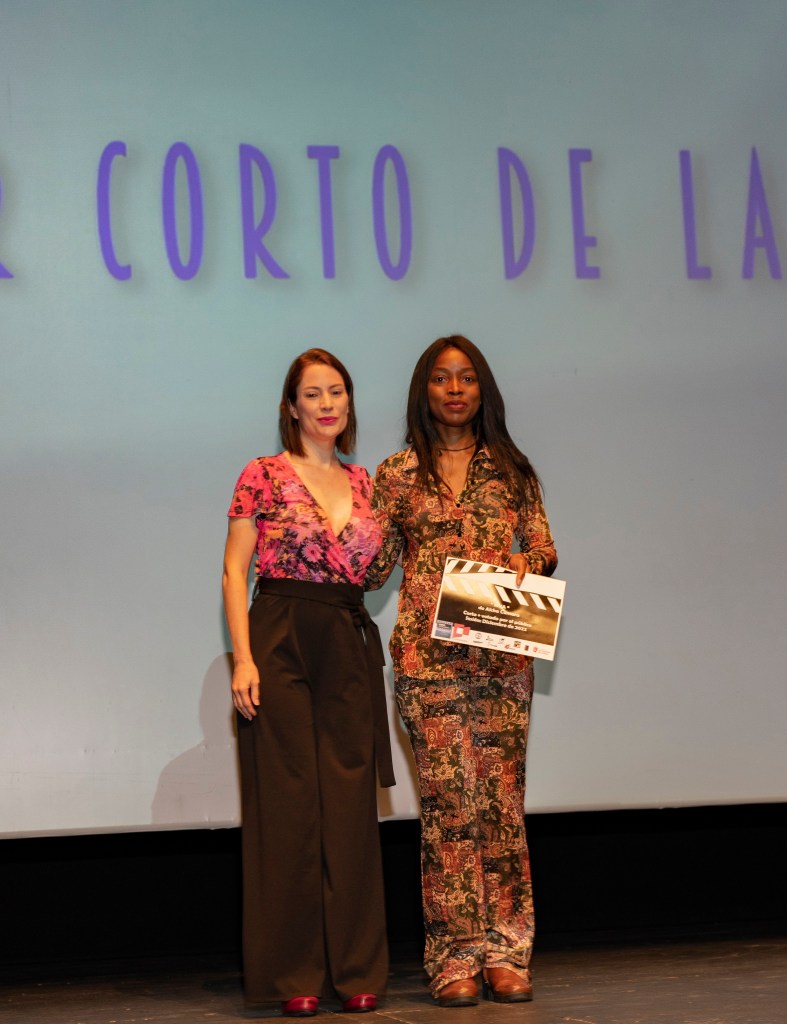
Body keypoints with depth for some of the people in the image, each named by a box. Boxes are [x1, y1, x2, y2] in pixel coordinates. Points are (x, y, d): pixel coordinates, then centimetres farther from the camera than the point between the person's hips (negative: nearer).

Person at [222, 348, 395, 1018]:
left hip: (349, 648, 4)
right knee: (287, 802, -3)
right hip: (281, 642, -4)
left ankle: (357, 969, 9)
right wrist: (243, 657, -11)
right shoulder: (265, 476, 2)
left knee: (350, 803, 2)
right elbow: (235, 570, -3)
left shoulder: (363, 484, 15)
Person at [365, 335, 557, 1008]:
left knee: (502, 800, 0)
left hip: (503, 655, 2)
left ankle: (505, 951, 6)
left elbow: (545, 553, 12)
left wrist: (528, 562, -8)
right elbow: (372, 571, 8)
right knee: (450, 798, -5)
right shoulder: (397, 475, 9)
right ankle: (455, 954, 0)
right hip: (429, 655, -1)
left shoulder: (512, 471, 13)